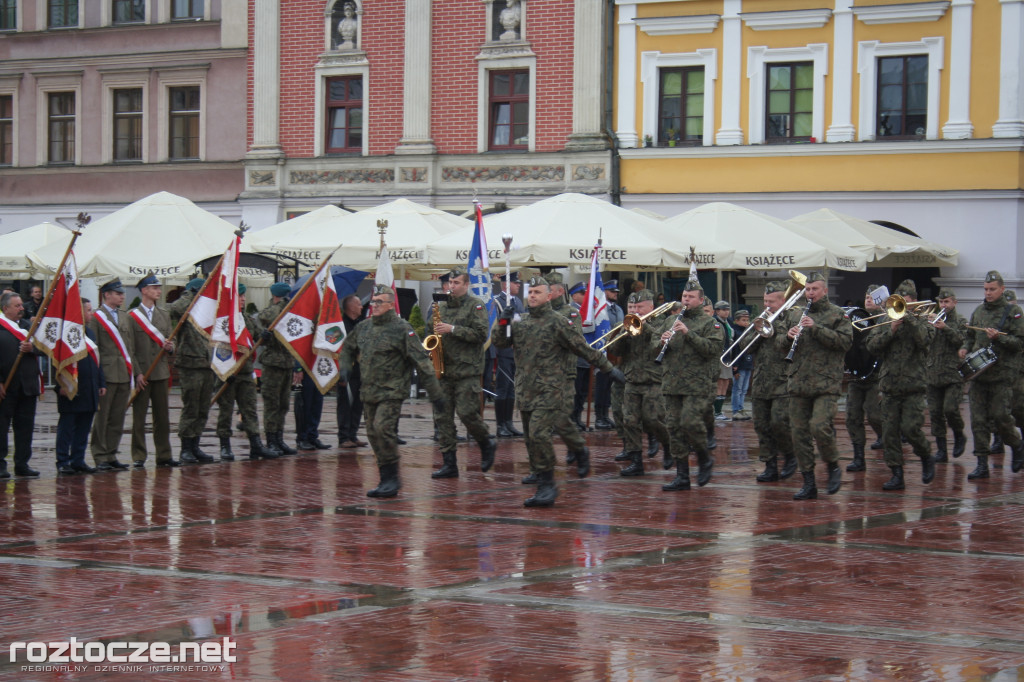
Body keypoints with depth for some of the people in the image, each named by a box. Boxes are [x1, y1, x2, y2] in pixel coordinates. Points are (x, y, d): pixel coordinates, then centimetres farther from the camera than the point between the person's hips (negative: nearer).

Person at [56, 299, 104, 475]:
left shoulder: (91, 333, 17)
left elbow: (97, 360, 20)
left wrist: (101, 384, 16)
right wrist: (61, 385, -19)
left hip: (89, 392, 8)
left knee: (84, 428, 10)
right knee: (67, 427, -1)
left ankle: (78, 461, 17)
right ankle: (63, 463, 3)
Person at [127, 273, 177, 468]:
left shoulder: (164, 315, 14)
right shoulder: (131, 316, -3)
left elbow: (171, 340, 17)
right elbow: (129, 348, -6)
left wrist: (170, 347, -7)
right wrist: (137, 373, -12)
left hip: (161, 372, 5)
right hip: (141, 373, -5)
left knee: (163, 416, 7)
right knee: (139, 417, 0)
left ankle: (164, 455, 13)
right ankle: (138, 457, 4)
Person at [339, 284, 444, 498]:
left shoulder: (402, 329, -9)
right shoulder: (363, 327, 10)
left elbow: (422, 362, -10)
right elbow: (348, 348, 30)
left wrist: (435, 394, -12)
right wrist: (344, 367, 8)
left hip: (392, 391, -7)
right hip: (369, 392, 7)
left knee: (383, 428, -20)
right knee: (373, 433, 9)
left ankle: (391, 478, -11)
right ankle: (387, 481, 19)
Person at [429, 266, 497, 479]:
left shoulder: (476, 306, -2)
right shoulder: (442, 306, 16)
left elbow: (481, 334, -13)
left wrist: (452, 329, -17)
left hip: (467, 370, -6)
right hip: (444, 370, 6)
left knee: (467, 412, -11)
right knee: (442, 417, 1)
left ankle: (487, 444, 17)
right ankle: (449, 463, 5)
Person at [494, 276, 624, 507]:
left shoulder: (558, 322, -5)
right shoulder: (521, 322, 13)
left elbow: (584, 349, -2)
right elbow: (500, 343, 15)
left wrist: (609, 368, -2)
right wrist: (503, 323, -4)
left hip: (549, 390, -7)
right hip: (525, 390, 7)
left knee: (539, 434, -19)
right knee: (531, 439, 7)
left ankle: (547, 485, -11)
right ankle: (545, 487, 14)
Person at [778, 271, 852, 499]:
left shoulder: (838, 315, 3)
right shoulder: (794, 315, 17)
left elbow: (845, 341, -11)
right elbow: (779, 344, 17)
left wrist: (816, 328, -17)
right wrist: (788, 337, -6)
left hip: (826, 384, -5)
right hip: (798, 384, 5)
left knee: (819, 427, -18)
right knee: (800, 433, 3)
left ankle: (833, 466, 7)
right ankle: (808, 483, 11)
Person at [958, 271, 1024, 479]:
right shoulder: (978, 311, 15)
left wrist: (998, 337, -19)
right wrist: (965, 348, 6)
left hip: (1002, 374, -5)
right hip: (978, 373, 5)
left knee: (1000, 415, -8)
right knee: (978, 419, 0)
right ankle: (982, 464, 2)